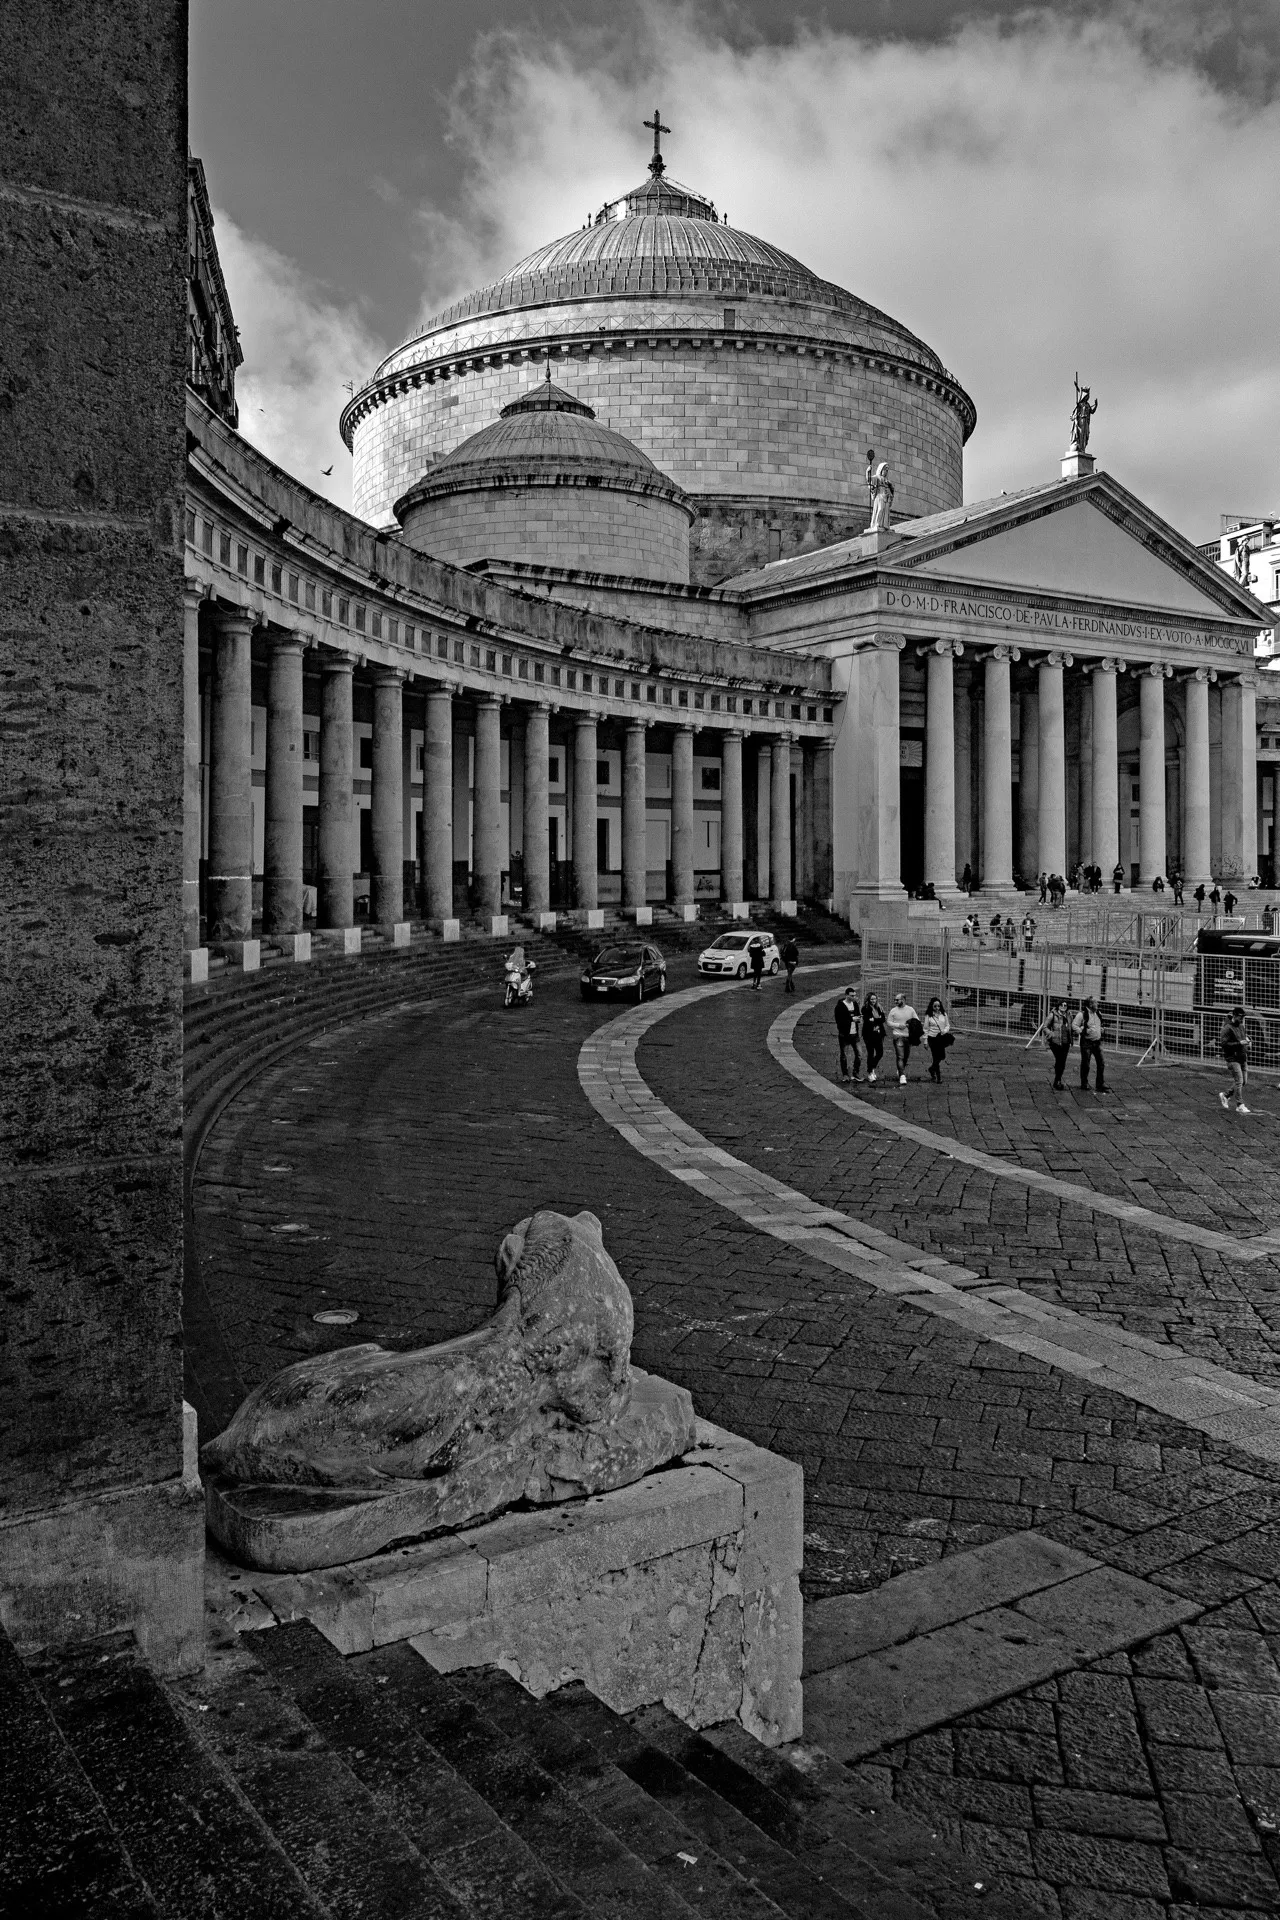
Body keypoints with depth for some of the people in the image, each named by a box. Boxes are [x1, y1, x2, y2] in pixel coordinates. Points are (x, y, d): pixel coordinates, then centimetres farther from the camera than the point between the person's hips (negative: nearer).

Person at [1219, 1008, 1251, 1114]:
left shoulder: (1241, 1027, 13)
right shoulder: (1227, 1028, -12)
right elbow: (1223, 1044, -19)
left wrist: (1246, 1039, 6)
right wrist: (1239, 1043, -21)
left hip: (1243, 1058, 8)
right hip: (1232, 1058, -8)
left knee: (1244, 1082, 8)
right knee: (1239, 1081, -9)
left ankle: (1225, 1095, 25)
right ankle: (1240, 1105, -1)